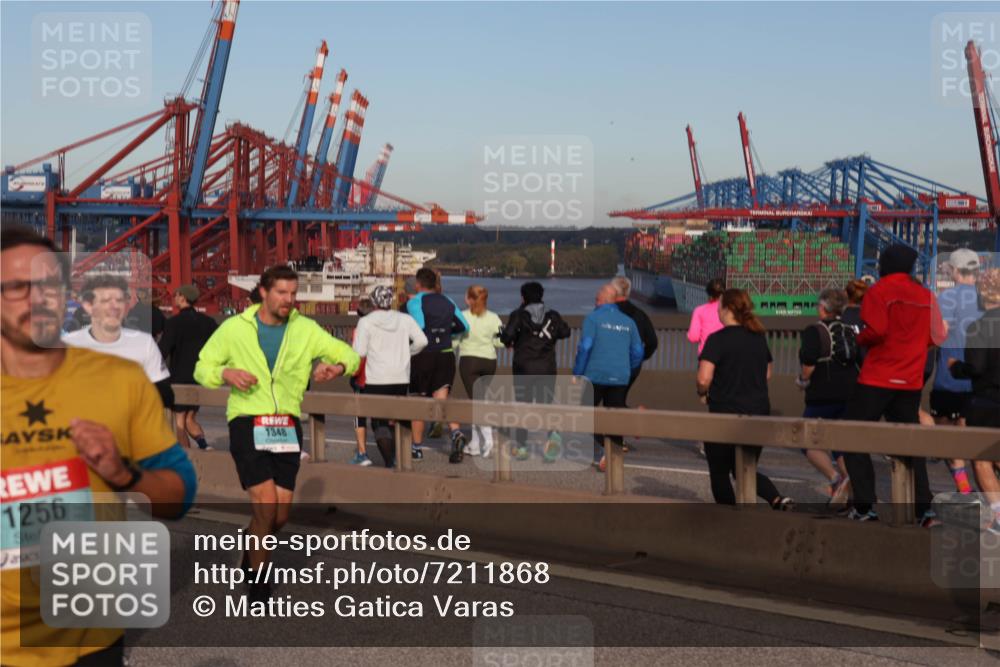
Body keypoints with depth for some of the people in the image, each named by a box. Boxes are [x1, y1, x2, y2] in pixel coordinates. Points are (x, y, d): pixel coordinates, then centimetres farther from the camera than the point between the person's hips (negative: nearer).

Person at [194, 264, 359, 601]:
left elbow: (348, 354, 6)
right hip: (247, 423, -3)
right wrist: (226, 373, -14)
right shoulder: (234, 328, 0)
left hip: (287, 426, 3)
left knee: (280, 516, 4)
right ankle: (258, 582, 5)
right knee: (266, 505, -15)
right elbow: (202, 368, 8)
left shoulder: (306, 330, 3)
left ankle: (251, 547, 39)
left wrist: (338, 366, -18)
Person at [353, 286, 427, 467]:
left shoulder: (366, 322, -6)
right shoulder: (405, 319, 3)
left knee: (379, 422, 0)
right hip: (401, 379, 4)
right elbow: (421, 341, -5)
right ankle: (396, 457, 16)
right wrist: (406, 353, 10)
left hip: (376, 380, -3)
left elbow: (359, 352, -10)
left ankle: (389, 462, -11)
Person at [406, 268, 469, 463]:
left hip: (423, 355, -4)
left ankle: (417, 447, 16)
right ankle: (456, 432, -26)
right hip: (446, 354, 4)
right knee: (441, 399, 1)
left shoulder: (414, 302, -5)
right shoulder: (447, 302, 11)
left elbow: (419, 325, -22)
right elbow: (464, 326, 13)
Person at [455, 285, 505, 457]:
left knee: (476, 401, -3)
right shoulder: (493, 318, 0)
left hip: (469, 360, -4)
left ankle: (487, 437, -22)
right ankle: (475, 443, 21)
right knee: (480, 400, 16)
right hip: (489, 361, 4)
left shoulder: (462, 316, -8)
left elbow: (453, 339, -9)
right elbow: (501, 341, -3)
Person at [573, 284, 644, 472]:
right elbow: (638, 352, 11)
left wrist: (576, 374, -6)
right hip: (620, 379, 4)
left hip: (595, 376, -4)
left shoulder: (593, 318, -5)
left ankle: (599, 455, -5)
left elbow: (585, 347, -13)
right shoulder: (628, 322, 9)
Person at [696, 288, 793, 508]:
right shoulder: (759, 337, 6)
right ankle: (778, 499, -4)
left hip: (725, 414, -6)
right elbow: (767, 373, 17)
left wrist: (703, 393, -3)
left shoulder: (718, 339, -14)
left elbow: (704, 378, -22)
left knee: (719, 473, 12)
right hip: (759, 412, 6)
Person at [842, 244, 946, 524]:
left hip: (878, 379, -5)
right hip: (911, 382, 5)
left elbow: (875, 332, -18)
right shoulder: (926, 295, 8)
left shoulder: (879, 291, -7)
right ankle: (923, 508, 9)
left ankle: (864, 507, -5)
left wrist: (860, 339, 2)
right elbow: (936, 337, 9)